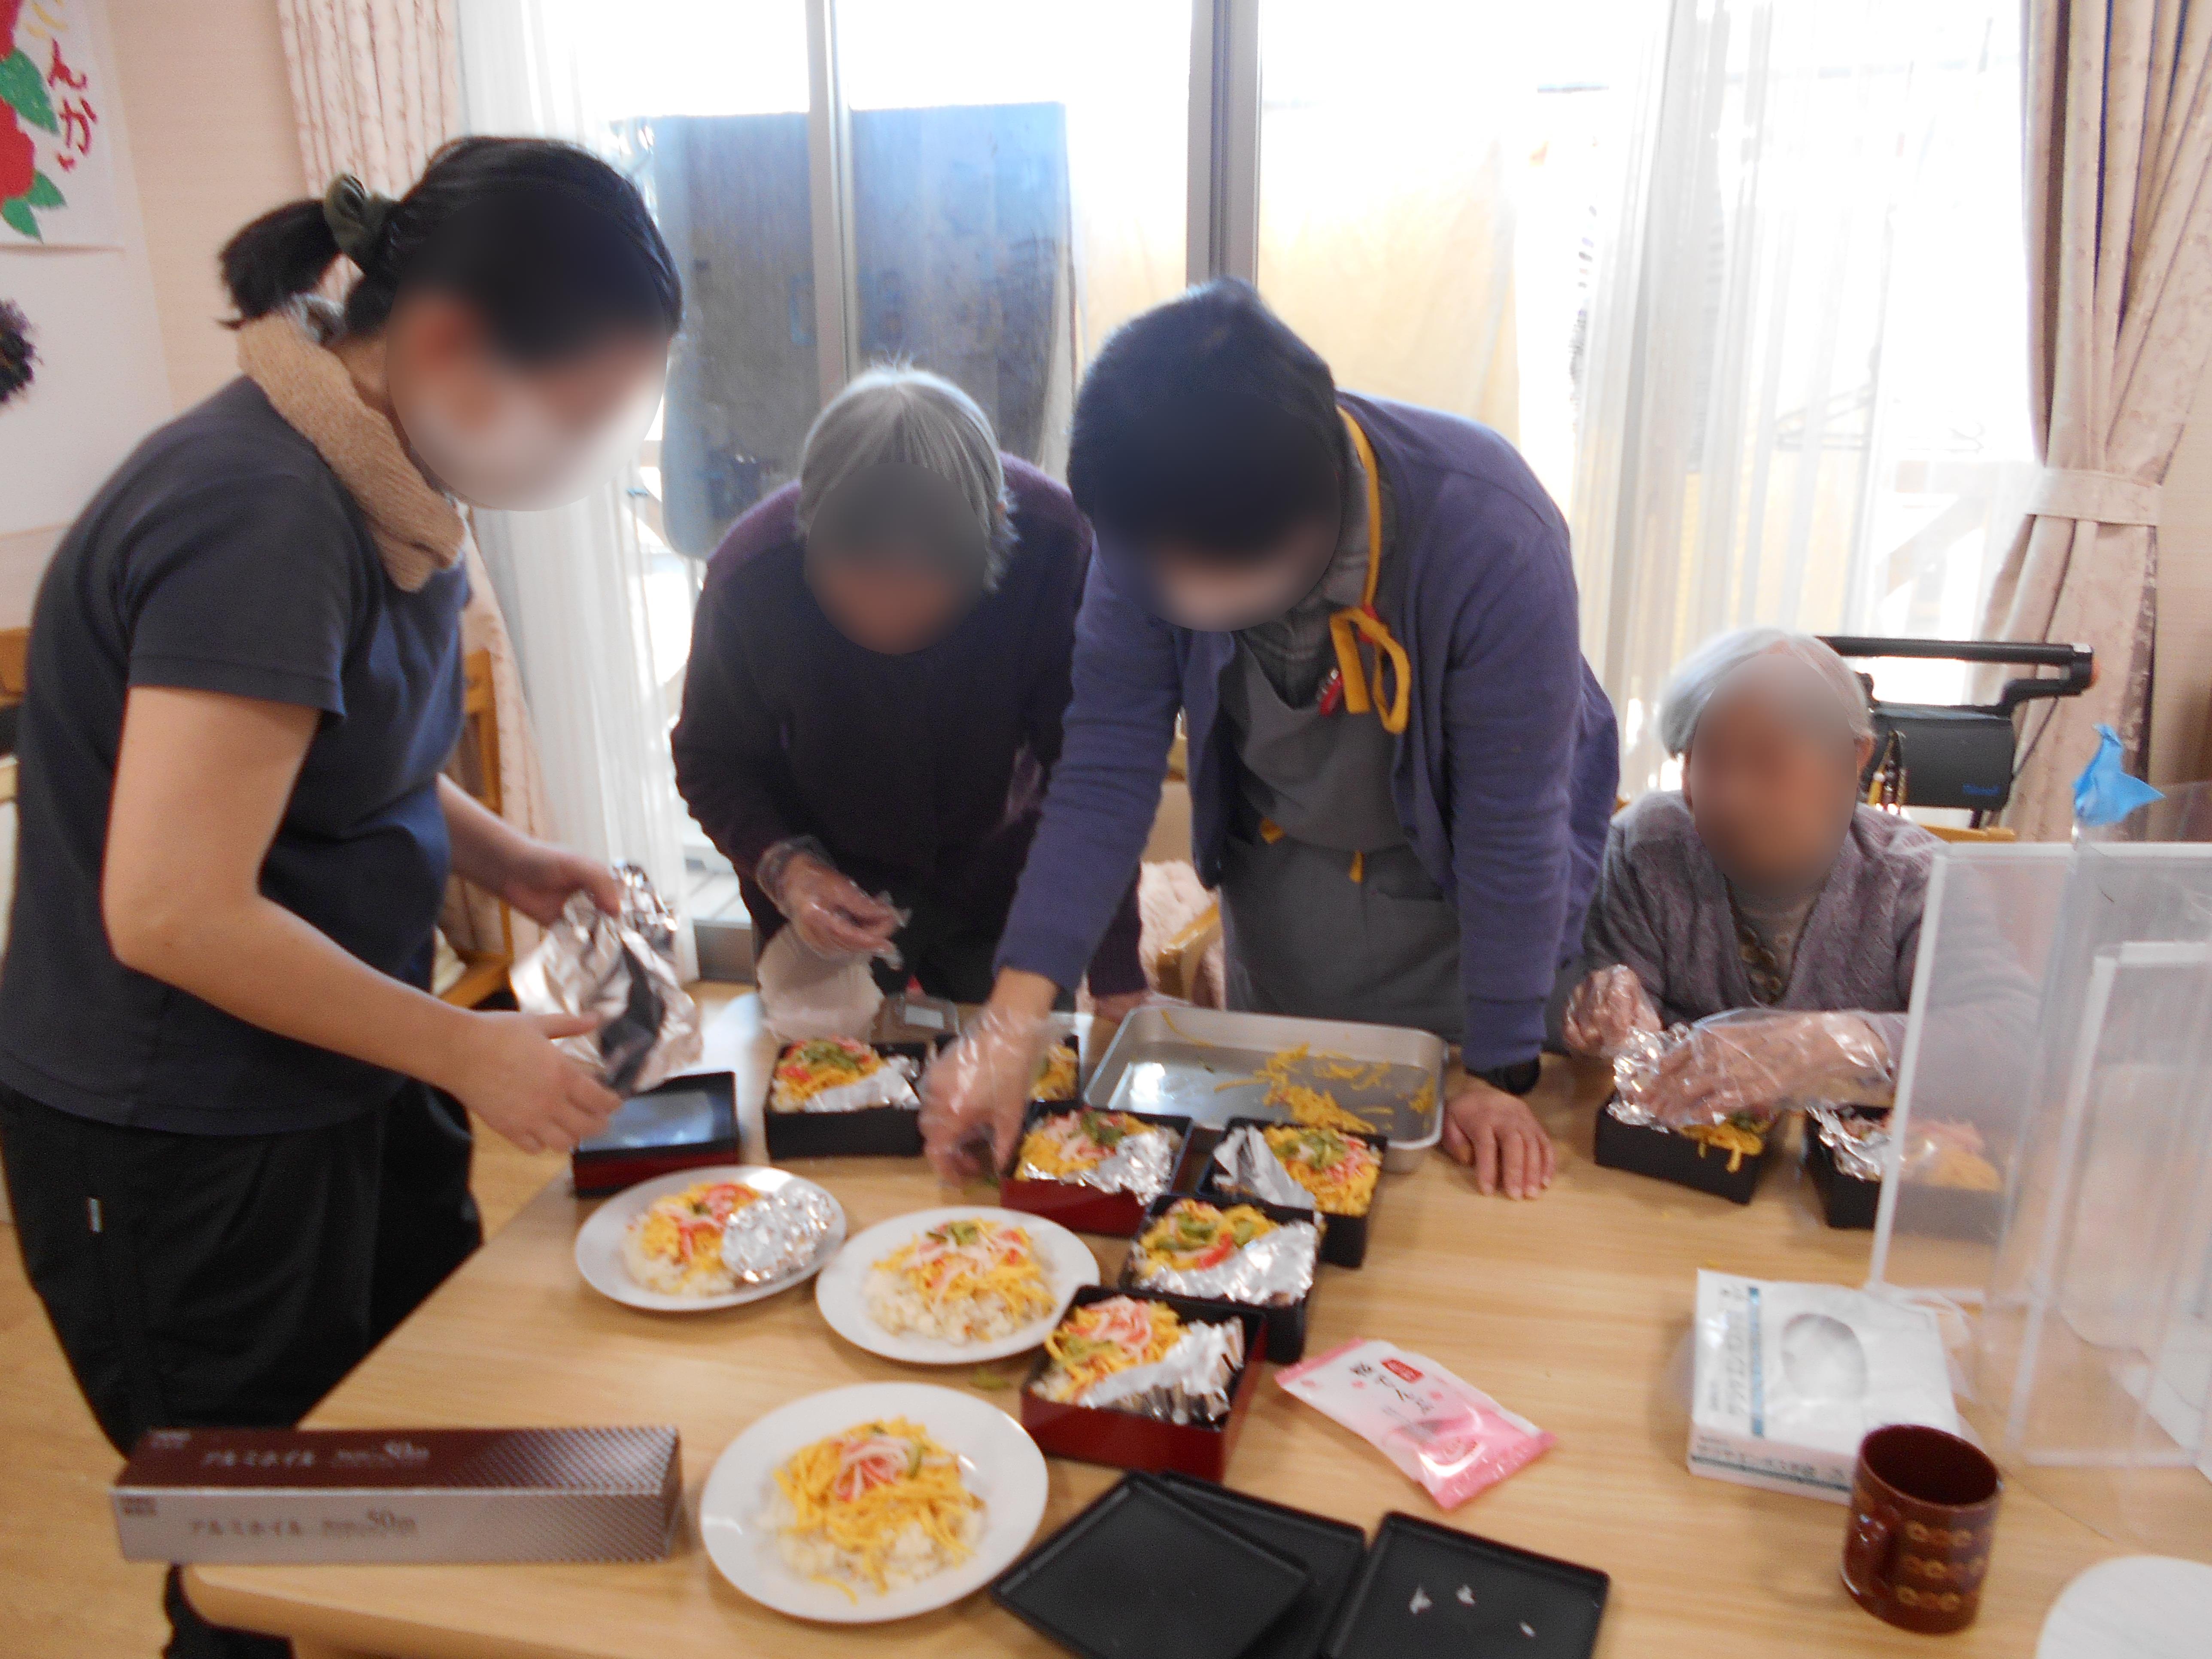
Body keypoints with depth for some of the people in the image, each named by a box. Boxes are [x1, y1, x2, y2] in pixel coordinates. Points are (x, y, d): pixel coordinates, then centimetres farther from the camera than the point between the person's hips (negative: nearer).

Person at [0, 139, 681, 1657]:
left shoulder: (374, 480, 1)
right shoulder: (262, 519, -27)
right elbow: (172, 916, -27)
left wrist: (504, 859, 2)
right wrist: (468, 1052, -18)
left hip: (337, 1084, 8)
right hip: (184, 1147, -8)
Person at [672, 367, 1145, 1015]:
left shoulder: (1055, 539, -29)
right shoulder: (751, 571, -27)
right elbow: (711, 761, -10)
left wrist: (1115, 970, -25)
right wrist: (783, 865, -28)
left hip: (998, 884, 1)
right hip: (830, 892, 0)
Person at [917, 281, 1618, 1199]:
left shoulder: (1492, 535, -37)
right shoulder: (1156, 528, -26)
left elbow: (1515, 826, -27)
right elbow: (1106, 768, -21)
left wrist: (1497, 1074, -17)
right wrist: (1011, 1021, -28)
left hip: (1452, 891, -2)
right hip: (1277, 870, 3)